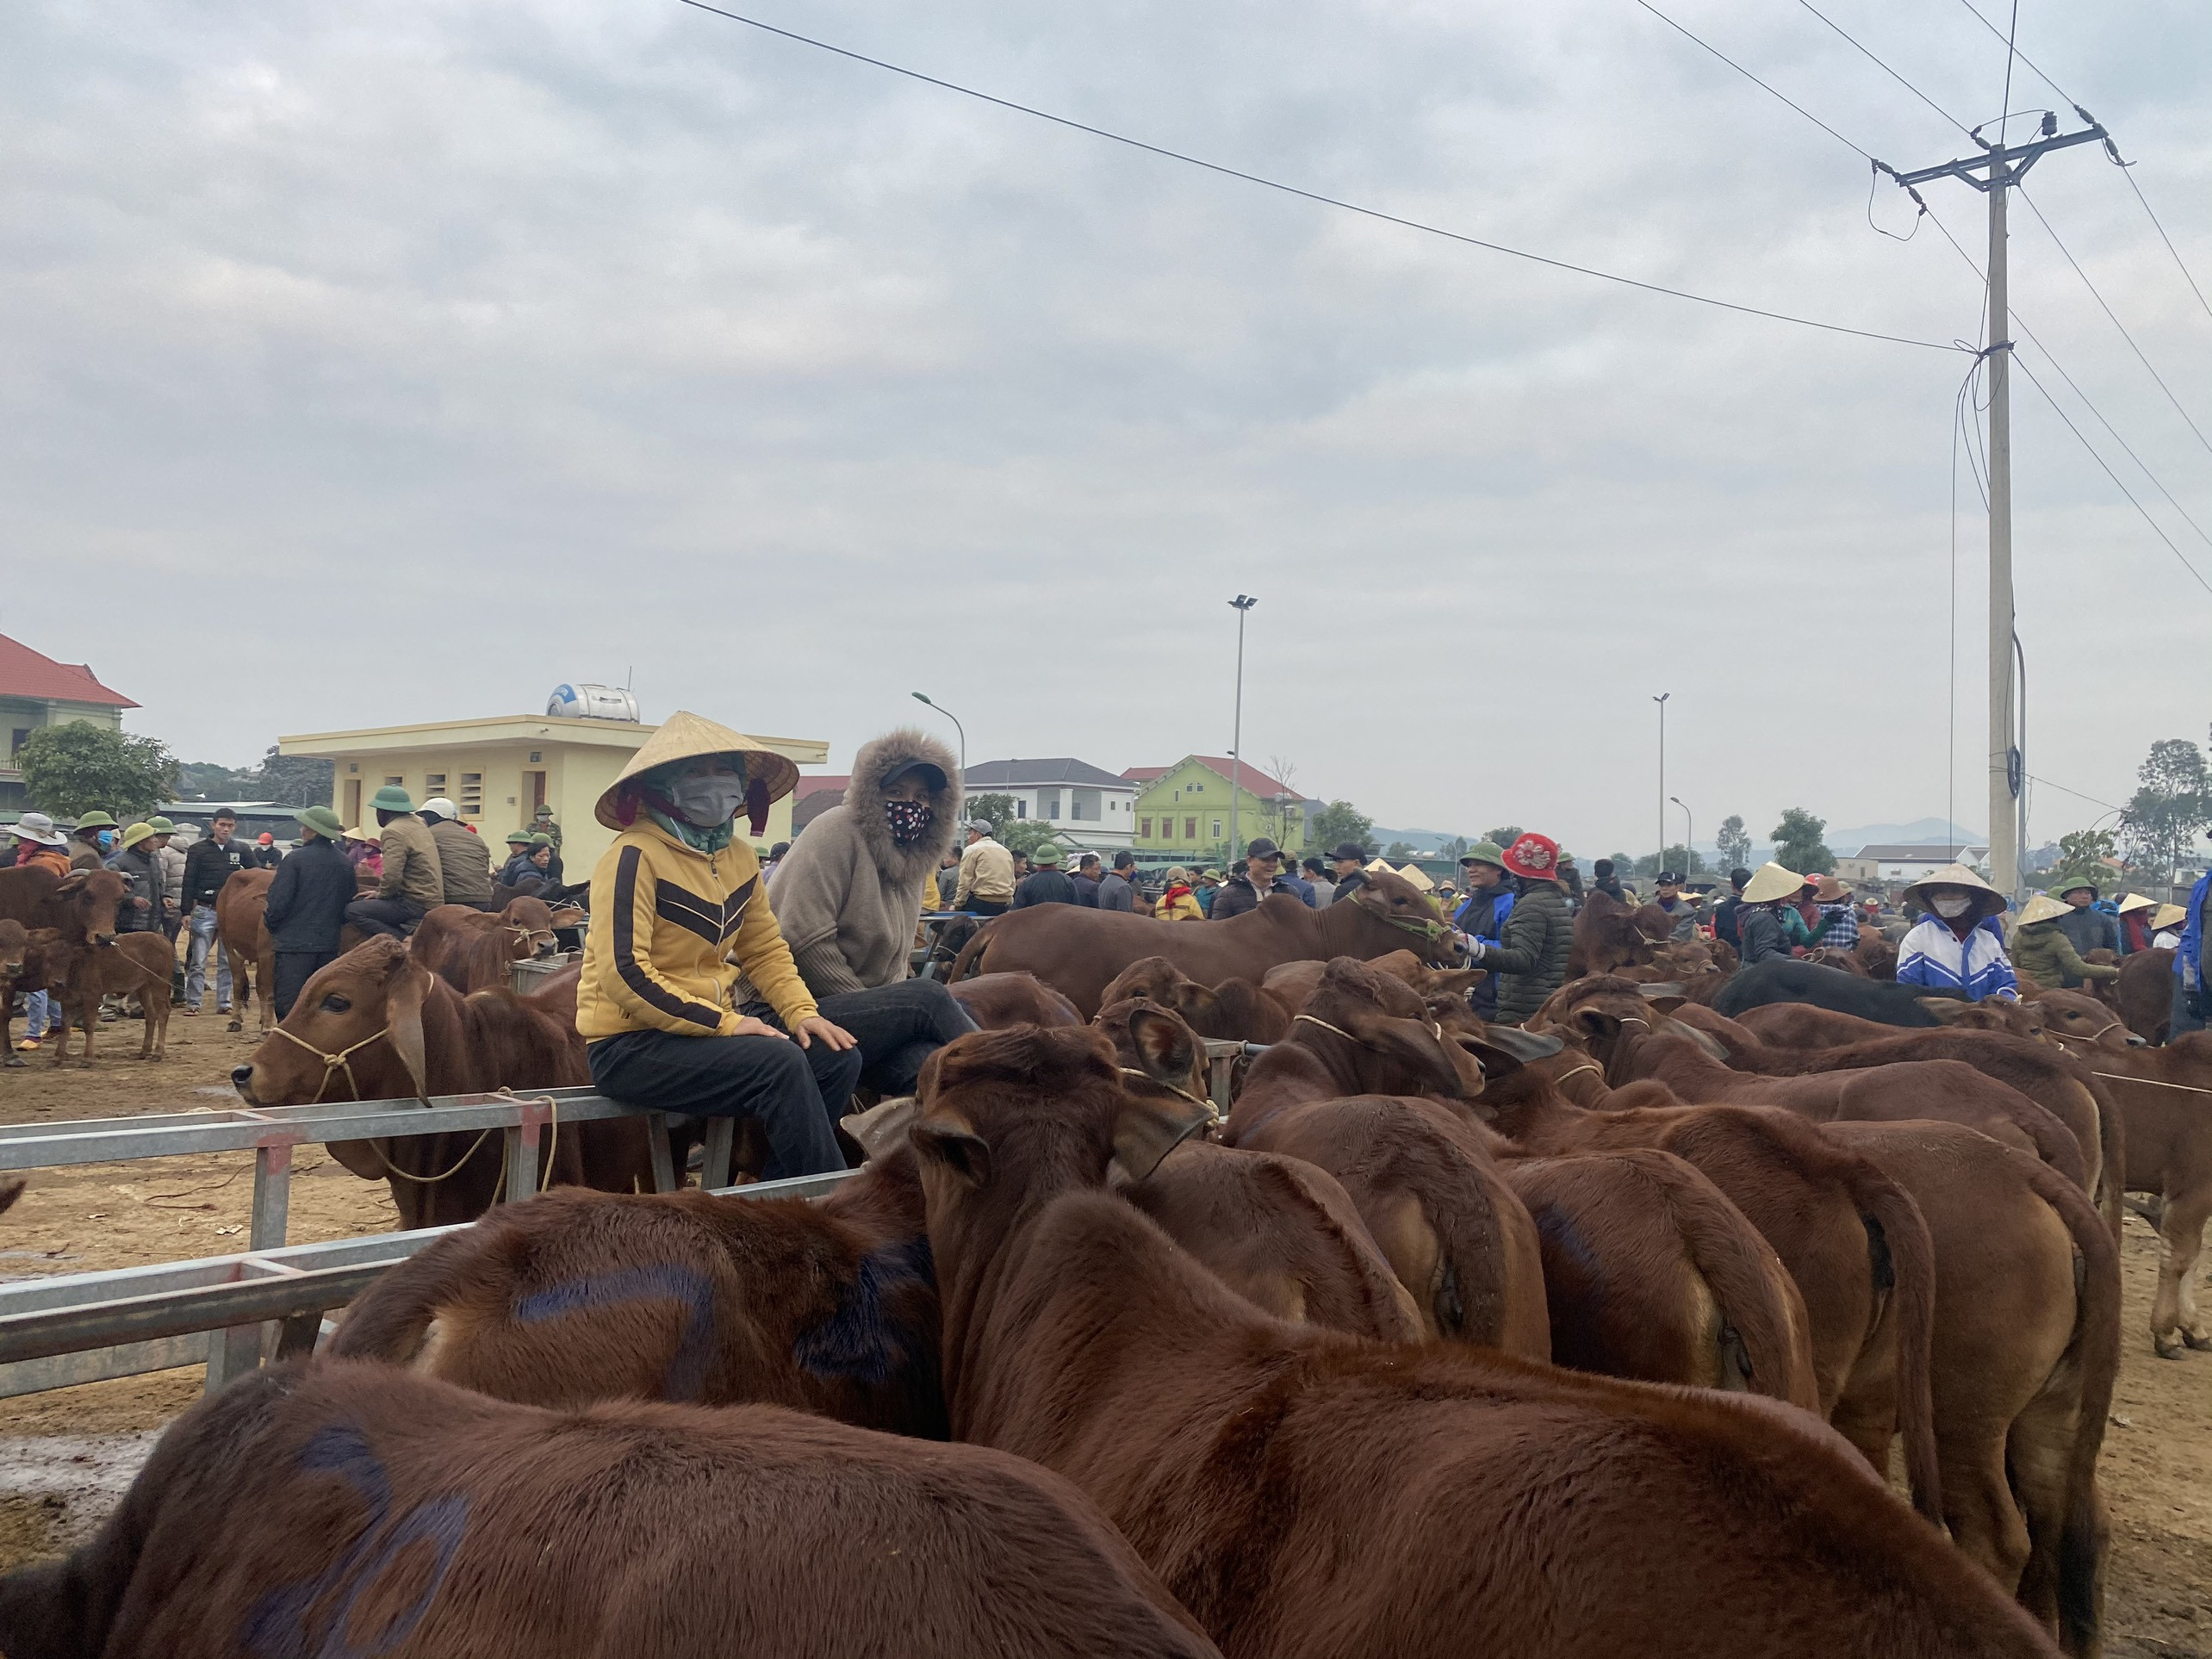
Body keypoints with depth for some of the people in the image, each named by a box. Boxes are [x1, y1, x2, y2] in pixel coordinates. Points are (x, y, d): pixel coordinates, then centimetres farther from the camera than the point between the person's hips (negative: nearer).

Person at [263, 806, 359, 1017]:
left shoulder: (295, 858, -11)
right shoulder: (345, 863, 5)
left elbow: (278, 900, -12)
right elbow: (349, 903, 10)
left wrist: (272, 927, 4)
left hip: (294, 942, -5)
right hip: (330, 944, 5)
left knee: (288, 1004, -2)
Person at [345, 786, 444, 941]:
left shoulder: (394, 831, -13)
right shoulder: (419, 824, 14)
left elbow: (392, 876, -21)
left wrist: (380, 894, -2)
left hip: (416, 904, -9)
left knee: (353, 911, -11)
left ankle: (407, 940, -16)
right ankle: (410, 934, 10)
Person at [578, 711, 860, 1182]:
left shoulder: (738, 857, 8)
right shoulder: (635, 856, -16)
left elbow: (765, 949, 14)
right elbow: (624, 974, -23)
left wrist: (802, 1012, -4)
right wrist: (725, 1023, -24)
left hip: (709, 1030, 8)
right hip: (630, 1045, -8)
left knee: (838, 1058, -6)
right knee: (781, 1064, -26)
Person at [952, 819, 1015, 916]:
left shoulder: (972, 850, -1)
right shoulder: (1007, 852, 18)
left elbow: (965, 882, -5)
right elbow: (1012, 882, 17)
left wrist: (957, 905, 1)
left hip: (983, 903, -7)